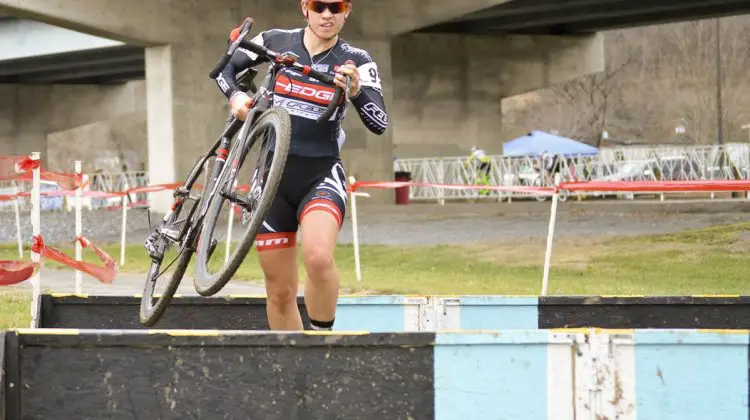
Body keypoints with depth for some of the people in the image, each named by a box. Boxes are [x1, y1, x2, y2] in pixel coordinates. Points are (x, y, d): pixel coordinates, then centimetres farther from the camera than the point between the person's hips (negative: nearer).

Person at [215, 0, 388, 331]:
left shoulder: (356, 61, -3)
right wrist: (235, 95, -8)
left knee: (318, 257, -31)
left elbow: (380, 124, -12)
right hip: (273, 176, 3)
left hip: (321, 175, -2)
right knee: (280, 292, 4)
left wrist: (357, 91, -31)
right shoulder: (277, 41, 2)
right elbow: (225, 68, 13)